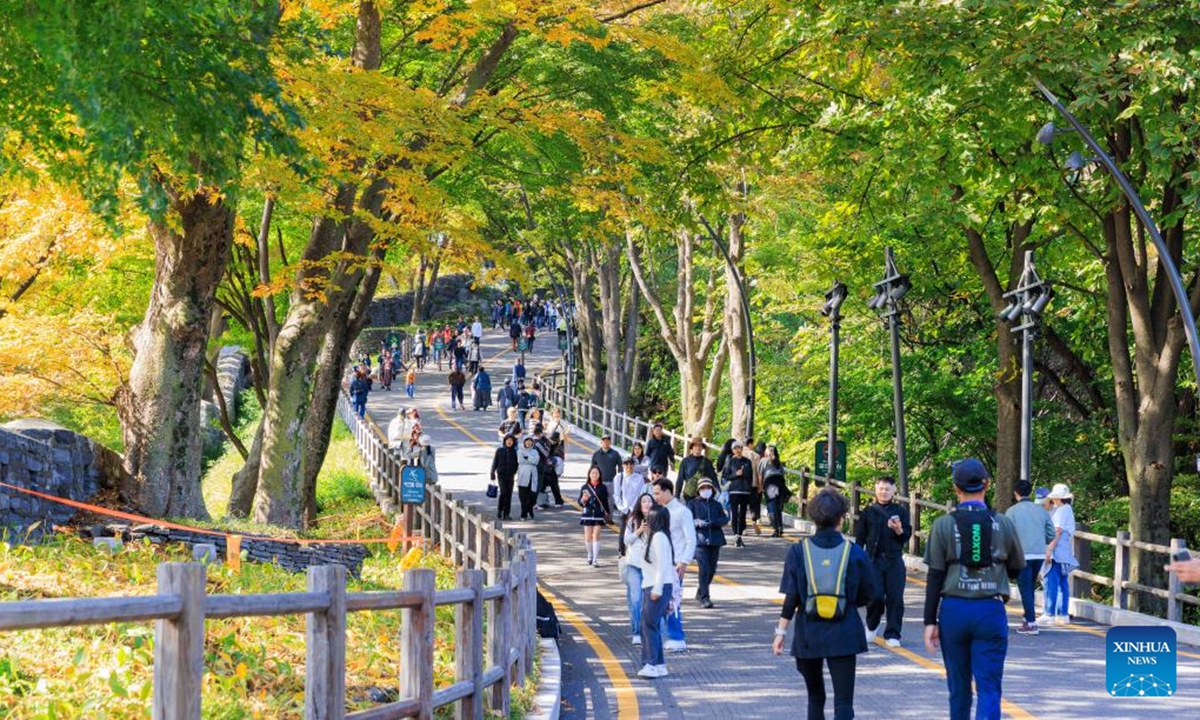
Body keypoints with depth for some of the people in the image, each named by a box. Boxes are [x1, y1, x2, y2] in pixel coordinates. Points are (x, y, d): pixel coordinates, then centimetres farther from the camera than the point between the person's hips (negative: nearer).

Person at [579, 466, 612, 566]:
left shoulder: (603, 488, 0)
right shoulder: (585, 487, -1)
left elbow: (605, 502, 10)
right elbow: (580, 502, 1)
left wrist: (608, 513, 17)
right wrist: (583, 500, -21)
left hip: (599, 514, -1)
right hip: (587, 513, 1)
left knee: (596, 536, -7)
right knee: (588, 537, 6)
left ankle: (595, 560, -7)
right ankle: (590, 555, 31)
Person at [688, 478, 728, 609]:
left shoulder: (717, 504, 15)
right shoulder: (693, 504, 6)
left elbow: (725, 519, 6)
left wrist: (711, 522, -12)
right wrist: (696, 522, -22)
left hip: (715, 540, 4)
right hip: (700, 539, -4)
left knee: (712, 569, 9)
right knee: (704, 568, -14)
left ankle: (700, 593, 27)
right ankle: (704, 598, -15)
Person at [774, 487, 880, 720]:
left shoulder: (799, 551, -3)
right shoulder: (854, 552, -4)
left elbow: (791, 598, -5)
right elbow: (870, 594, 2)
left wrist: (781, 631, 1)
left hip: (808, 637, 2)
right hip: (843, 637, -2)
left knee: (815, 697, 19)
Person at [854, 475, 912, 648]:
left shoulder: (900, 511, 7)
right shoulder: (869, 512, 8)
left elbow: (907, 536, 5)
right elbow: (860, 537, 10)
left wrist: (898, 530, -16)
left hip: (894, 560, 0)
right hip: (873, 559, 0)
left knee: (895, 598, -4)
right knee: (875, 596, -6)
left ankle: (892, 635, 3)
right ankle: (872, 626, 21)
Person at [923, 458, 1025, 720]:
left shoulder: (943, 525, -3)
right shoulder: (1003, 524, -1)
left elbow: (935, 577, -3)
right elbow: (1016, 570, 12)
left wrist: (930, 621, 0)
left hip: (954, 610, 1)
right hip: (991, 611, 0)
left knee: (959, 687, 15)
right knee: (989, 688, -2)